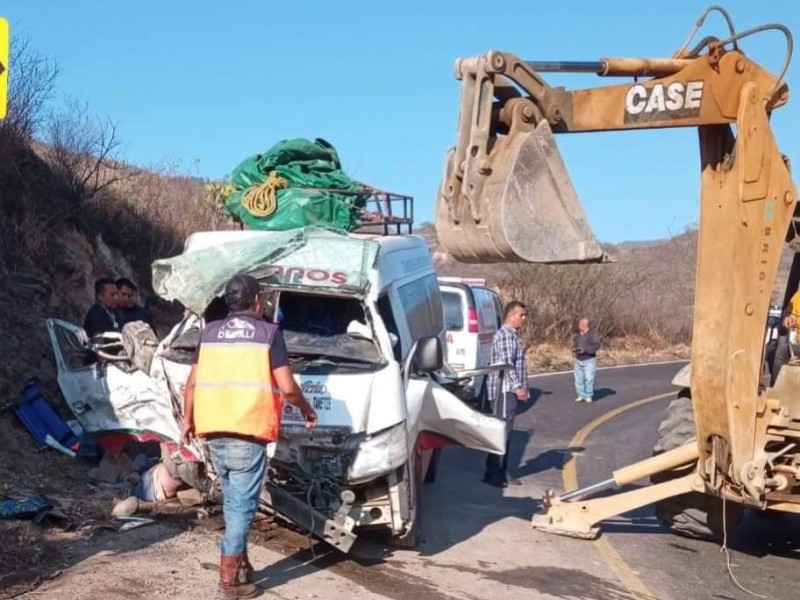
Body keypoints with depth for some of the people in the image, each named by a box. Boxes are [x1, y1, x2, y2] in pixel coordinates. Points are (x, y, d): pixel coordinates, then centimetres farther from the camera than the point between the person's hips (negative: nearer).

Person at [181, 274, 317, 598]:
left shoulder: (210, 331, 11)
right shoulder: (268, 332, -2)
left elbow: (193, 381, 12)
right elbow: (286, 386, -7)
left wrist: (188, 419, 24)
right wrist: (306, 409, 11)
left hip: (214, 432, 5)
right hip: (248, 433, -5)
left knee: (232, 499, 20)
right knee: (242, 503, 0)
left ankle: (240, 561, 29)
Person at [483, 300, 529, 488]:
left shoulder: (512, 335, 20)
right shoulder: (505, 334, -13)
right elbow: (506, 364, -21)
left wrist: (521, 388, 22)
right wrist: (518, 387, -21)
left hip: (509, 390, 10)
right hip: (504, 390, -10)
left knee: (505, 432, 12)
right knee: (500, 431, -9)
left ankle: (502, 472, 17)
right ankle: (493, 473, -7)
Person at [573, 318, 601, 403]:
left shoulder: (593, 334, -12)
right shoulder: (578, 334, 7)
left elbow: (596, 346, -21)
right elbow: (575, 344, 16)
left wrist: (584, 350, -28)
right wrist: (574, 349, -7)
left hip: (589, 361, -6)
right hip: (578, 361, 6)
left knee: (589, 379, -9)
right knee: (579, 379, 2)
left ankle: (589, 396, 2)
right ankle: (581, 396, 9)